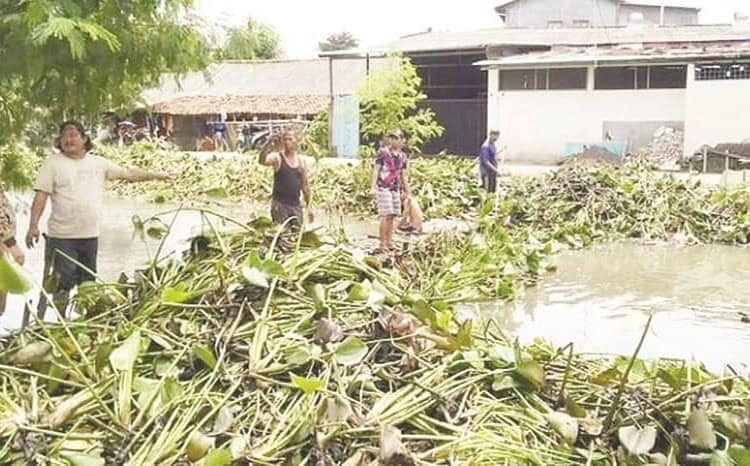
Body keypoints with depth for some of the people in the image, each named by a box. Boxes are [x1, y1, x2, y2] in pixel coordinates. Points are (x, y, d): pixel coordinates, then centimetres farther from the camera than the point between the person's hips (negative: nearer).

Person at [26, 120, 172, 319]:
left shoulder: (98, 163, 9)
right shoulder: (52, 163, -3)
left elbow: (128, 173, 17)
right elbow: (41, 196, -8)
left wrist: (154, 175, 15)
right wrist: (33, 225, -16)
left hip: (90, 235, 5)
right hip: (61, 237, -4)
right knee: (61, 284, -7)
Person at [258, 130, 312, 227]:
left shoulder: (301, 161, 10)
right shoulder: (277, 158, -3)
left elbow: (305, 185, 15)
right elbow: (262, 161, -25)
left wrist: (308, 206, 13)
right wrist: (269, 143, -37)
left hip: (296, 205, 4)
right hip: (279, 204, -4)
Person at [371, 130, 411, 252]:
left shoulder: (402, 156, 9)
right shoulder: (383, 152, -6)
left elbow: (403, 175, 16)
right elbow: (376, 170, -8)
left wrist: (407, 192, 17)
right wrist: (373, 187, -17)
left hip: (396, 189, 6)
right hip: (383, 188, -6)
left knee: (393, 216, 7)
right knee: (386, 216, -10)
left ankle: (389, 242, 14)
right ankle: (382, 244, -5)